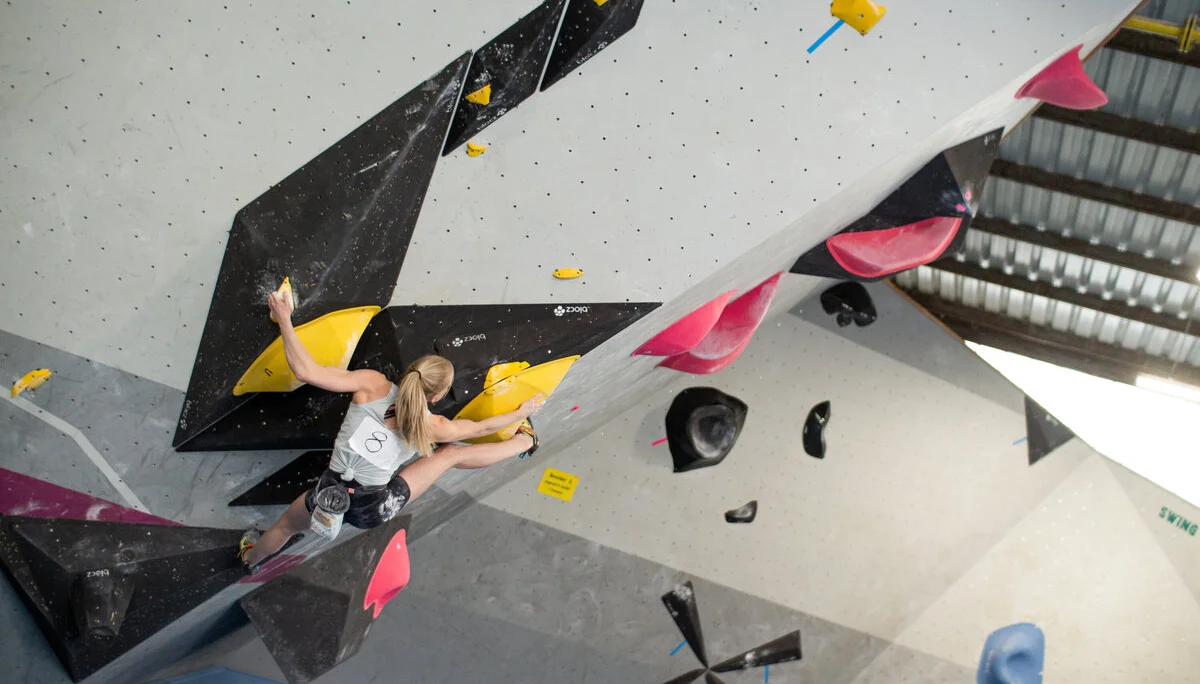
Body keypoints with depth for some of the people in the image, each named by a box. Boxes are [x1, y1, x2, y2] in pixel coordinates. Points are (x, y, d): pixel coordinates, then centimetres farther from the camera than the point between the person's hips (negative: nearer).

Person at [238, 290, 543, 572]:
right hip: (377, 510, 0)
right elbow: (481, 427, 4)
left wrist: (284, 319, -18)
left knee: (286, 525, 35)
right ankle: (525, 442, 28)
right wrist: (521, 412, 20)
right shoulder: (431, 427, -12)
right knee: (452, 453, 12)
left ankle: (250, 557, 63)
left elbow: (306, 371, -24)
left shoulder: (372, 385, -18)